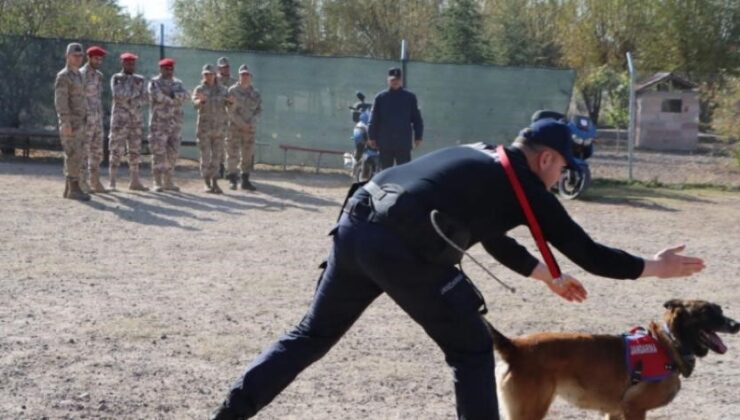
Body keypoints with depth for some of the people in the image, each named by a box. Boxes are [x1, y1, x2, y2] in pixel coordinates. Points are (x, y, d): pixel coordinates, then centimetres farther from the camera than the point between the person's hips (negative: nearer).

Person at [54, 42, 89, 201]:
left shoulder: (77, 76, 18)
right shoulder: (63, 76, -12)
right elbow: (60, 101, -19)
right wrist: (66, 124, -25)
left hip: (78, 122, 9)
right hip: (70, 122, -9)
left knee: (75, 156, 7)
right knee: (73, 155, -11)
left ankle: (69, 189, 10)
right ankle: (74, 189, -9)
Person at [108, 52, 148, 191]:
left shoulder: (140, 80, 11)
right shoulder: (116, 78, -2)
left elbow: (143, 98, 1)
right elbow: (118, 95, -18)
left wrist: (130, 101, -14)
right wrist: (133, 87, -13)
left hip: (136, 119, 5)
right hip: (120, 119, -5)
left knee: (135, 151, 6)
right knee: (117, 151, -7)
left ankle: (135, 182, 10)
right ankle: (112, 183, -6)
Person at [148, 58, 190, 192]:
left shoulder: (177, 83, 15)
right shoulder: (154, 82, -1)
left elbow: (186, 95, -2)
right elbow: (157, 96, -19)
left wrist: (174, 95, -17)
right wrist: (174, 100, -8)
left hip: (175, 123, 6)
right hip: (159, 122, -6)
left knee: (173, 153, 7)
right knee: (159, 153, -7)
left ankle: (169, 182, 15)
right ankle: (157, 183, -5)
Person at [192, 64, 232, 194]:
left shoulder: (222, 90, 8)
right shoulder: (199, 89, -3)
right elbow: (196, 104, -21)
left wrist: (230, 100, -26)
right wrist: (201, 100, -44)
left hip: (219, 128, 3)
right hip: (204, 128, -3)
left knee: (216, 156, 4)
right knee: (205, 156, -2)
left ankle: (215, 184, 8)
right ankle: (207, 184, 4)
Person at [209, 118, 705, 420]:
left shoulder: (479, 158, 30)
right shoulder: (526, 187, 8)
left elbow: (494, 240, 42)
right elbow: (588, 253, 10)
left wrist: (549, 277, 48)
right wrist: (655, 267, 23)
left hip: (356, 226, 7)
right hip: (404, 251, -7)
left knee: (312, 334, 20)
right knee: (472, 349, 11)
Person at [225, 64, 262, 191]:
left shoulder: (255, 93, 9)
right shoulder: (233, 91, -4)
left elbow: (258, 109, 12)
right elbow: (230, 110, -9)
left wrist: (251, 121, -5)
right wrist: (242, 124, -14)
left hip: (249, 127, 4)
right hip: (234, 127, -4)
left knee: (247, 155, 7)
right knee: (233, 154, -5)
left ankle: (245, 180, 13)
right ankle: (232, 180, 1)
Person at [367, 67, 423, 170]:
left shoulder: (410, 97, 3)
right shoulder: (380, 97, 4)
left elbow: (417, 119, 5)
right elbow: (374, 120, 4)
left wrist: (418, 137, 0)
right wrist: (372, 137, 0)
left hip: (404, 143, -1)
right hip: (385, 143, 1)